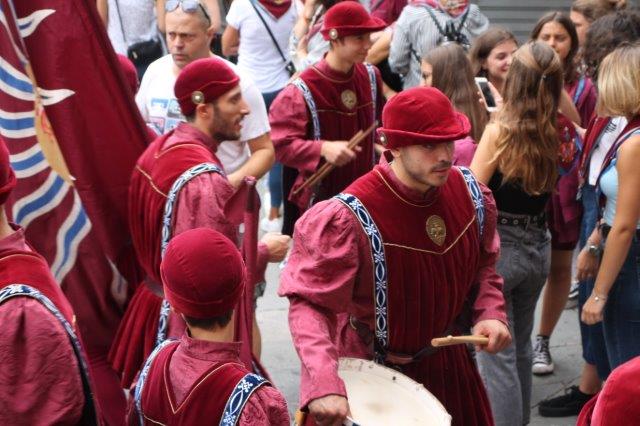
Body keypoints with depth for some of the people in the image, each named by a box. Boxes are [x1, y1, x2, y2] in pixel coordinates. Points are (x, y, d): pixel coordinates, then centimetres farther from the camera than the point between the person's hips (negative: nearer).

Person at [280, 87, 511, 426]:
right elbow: (308, 302, -30)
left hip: (448, 360, 6)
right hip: (376, 369, -6)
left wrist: (490, 314, -11)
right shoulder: (350, 219, -30)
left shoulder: (470, 193, -9)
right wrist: (323, 383, -44)